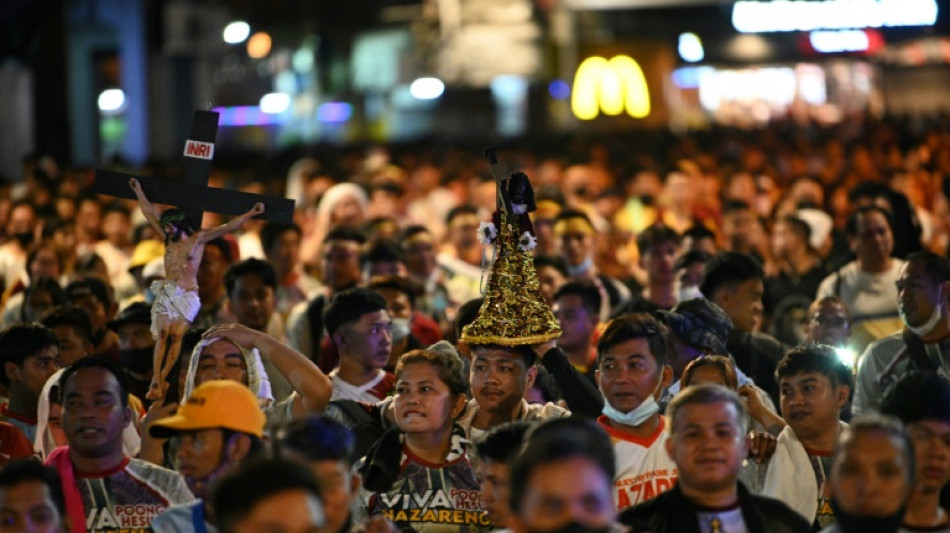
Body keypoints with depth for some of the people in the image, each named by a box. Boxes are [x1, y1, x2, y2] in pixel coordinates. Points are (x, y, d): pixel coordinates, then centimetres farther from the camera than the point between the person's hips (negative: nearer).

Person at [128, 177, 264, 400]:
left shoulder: (198, 238, 0)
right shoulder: (168, 238, 10)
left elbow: (229, 226, -4)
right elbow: (150, 213, 19)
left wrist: (251, 213, -9)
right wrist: (138, 191, 26)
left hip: (187, 296, -3)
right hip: (166, 293, 3)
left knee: (176, 336, -14)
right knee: (162, 336, -11)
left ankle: (161, 380, -12)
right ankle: (158, 382, -17)